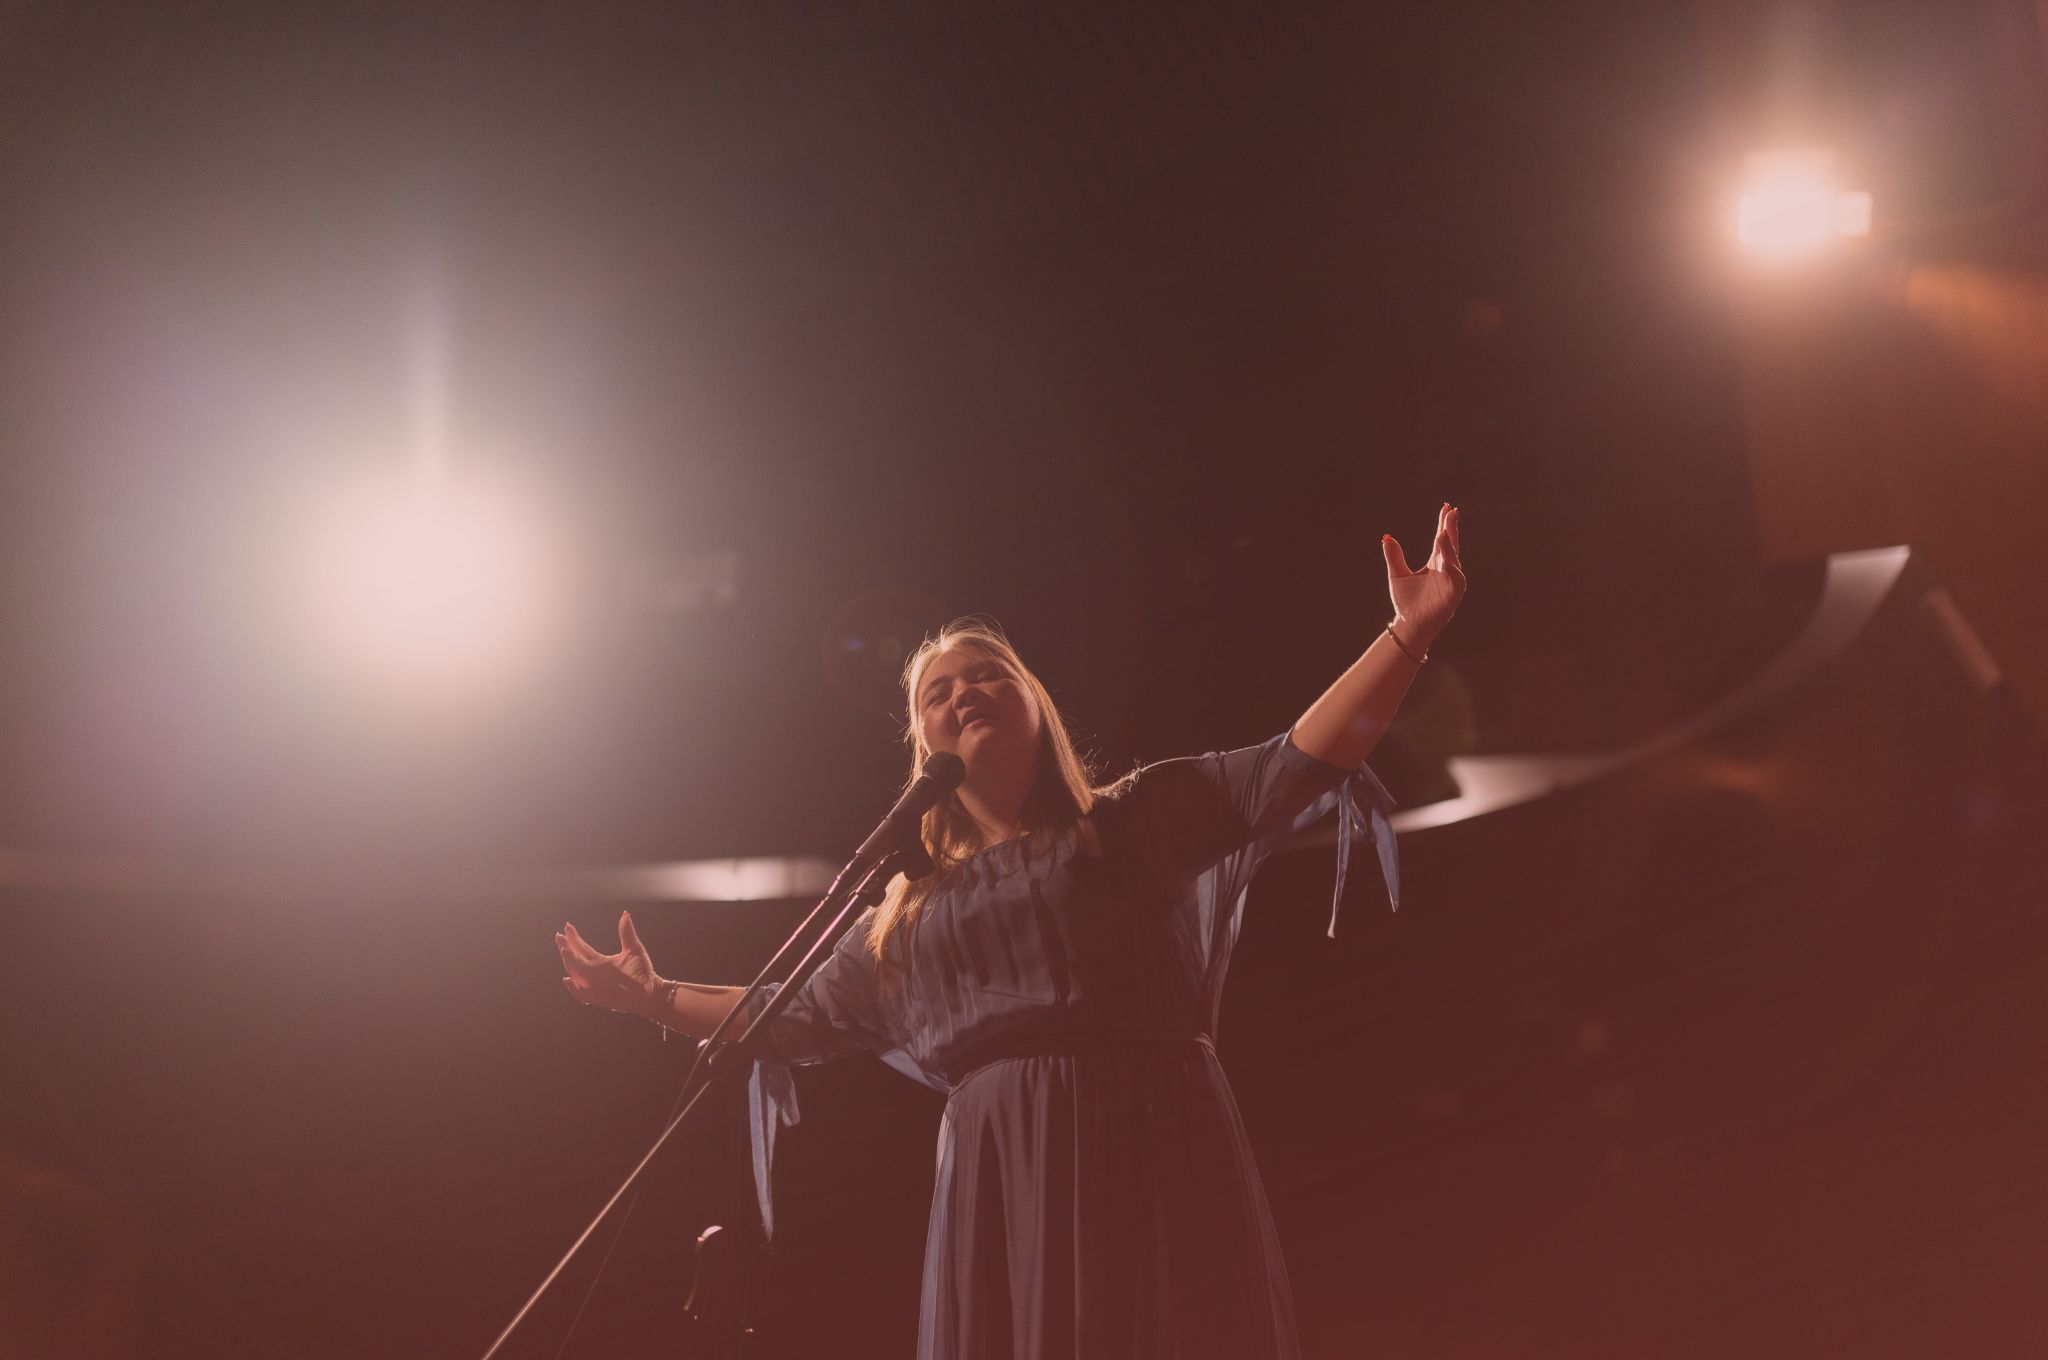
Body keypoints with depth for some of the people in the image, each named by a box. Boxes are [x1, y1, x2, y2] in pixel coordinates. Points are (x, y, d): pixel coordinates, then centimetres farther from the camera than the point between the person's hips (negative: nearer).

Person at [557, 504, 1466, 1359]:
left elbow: (1298, 765, 2)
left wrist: (1409, 632, -8)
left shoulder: (1135, 819, 12)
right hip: (999, 1188, 4)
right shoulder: (914, 905, 22)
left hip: (1152, 1156, -3)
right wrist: (657, 999, 30)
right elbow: (802, 1017, 32)